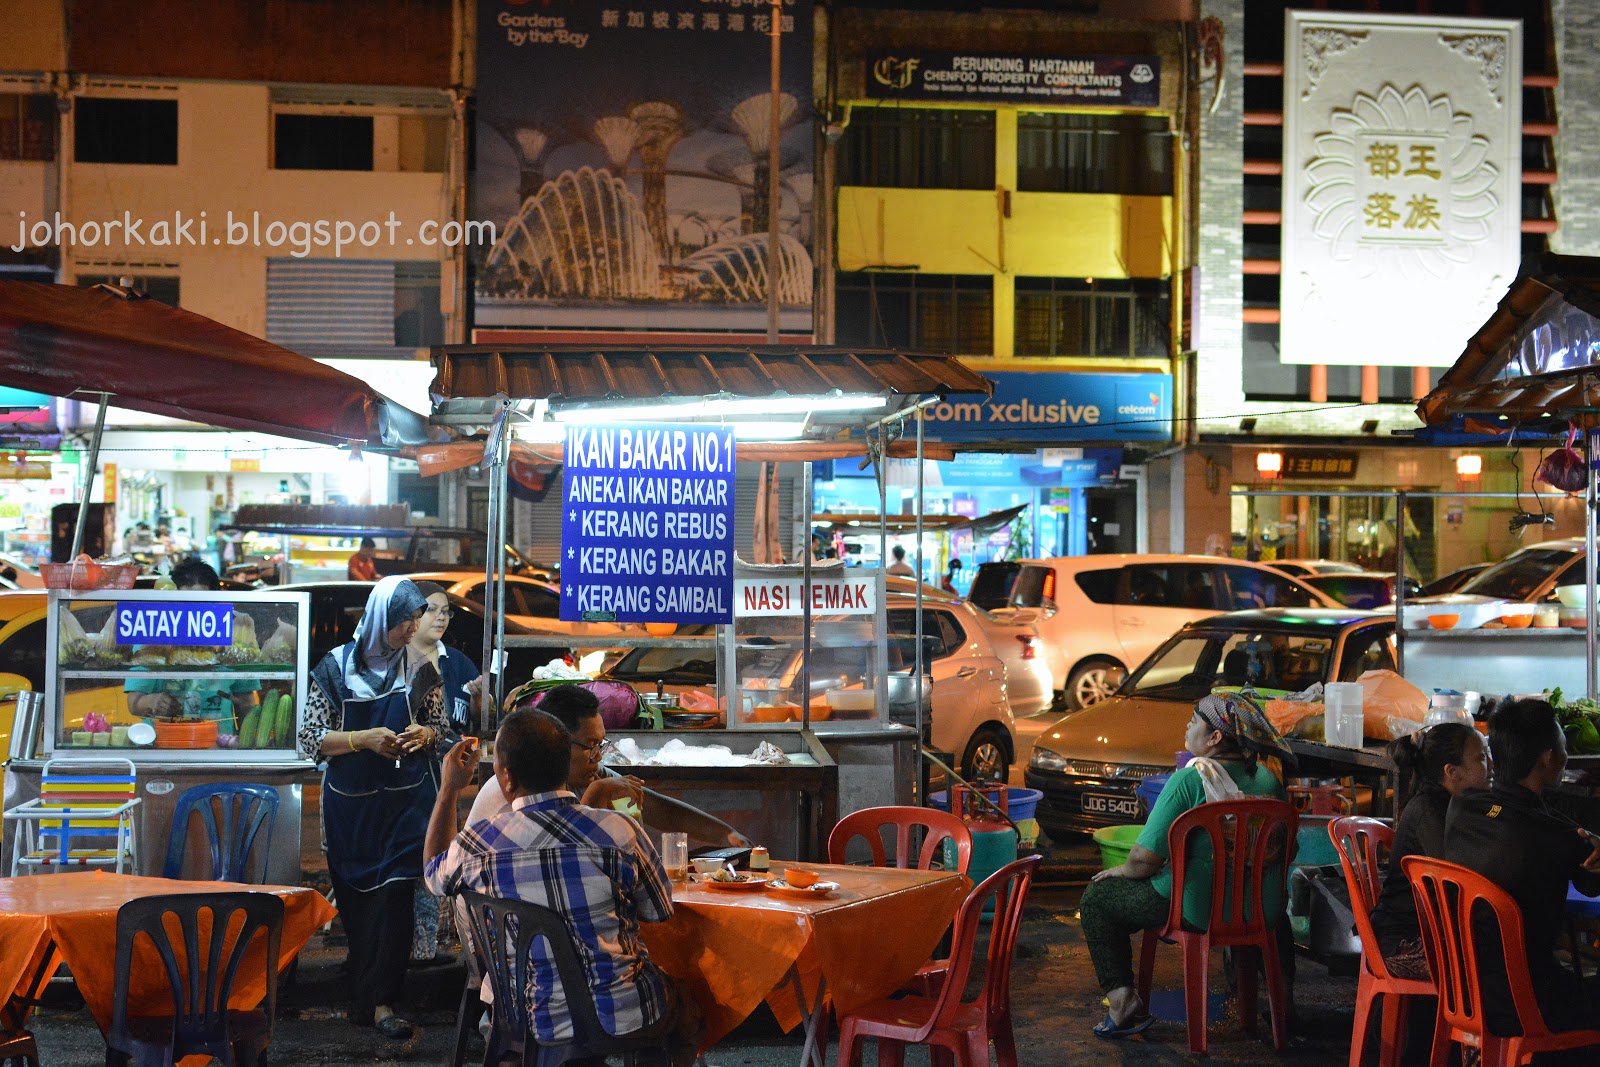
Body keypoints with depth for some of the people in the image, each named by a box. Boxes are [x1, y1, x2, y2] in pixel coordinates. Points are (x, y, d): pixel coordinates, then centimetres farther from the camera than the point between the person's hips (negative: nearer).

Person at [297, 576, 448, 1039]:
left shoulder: (420, 669, 1)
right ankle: (367, 997, 21)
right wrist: (363, 738, -17)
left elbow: (440, 726, 15)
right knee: (356, 898, 6)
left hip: (406, 799, 0)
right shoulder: (336, 667, -4)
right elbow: (310, 740, -4)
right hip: (350, 802, 0)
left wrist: (426, 734, -8)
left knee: (394, 896, -7)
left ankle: (379, 1001, -3)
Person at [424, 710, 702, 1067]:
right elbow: (660, 912, -5)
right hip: (626, 1017, -3)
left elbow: (434, 875, 9)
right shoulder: (620, 831, -22)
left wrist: (449, 789, 14)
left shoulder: (476, 845, -17)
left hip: (536, 1021, 3)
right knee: (687, 1009, 32)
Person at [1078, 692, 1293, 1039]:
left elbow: (1145, 859, -19)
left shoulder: (1190, 779, -19)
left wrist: (1122, 870, 3)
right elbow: (1285, 851, 11)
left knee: (1096, 897, 12)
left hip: (1198, 911, -6)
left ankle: (1123, 1001, 2)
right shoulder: (1268, 780, -1)